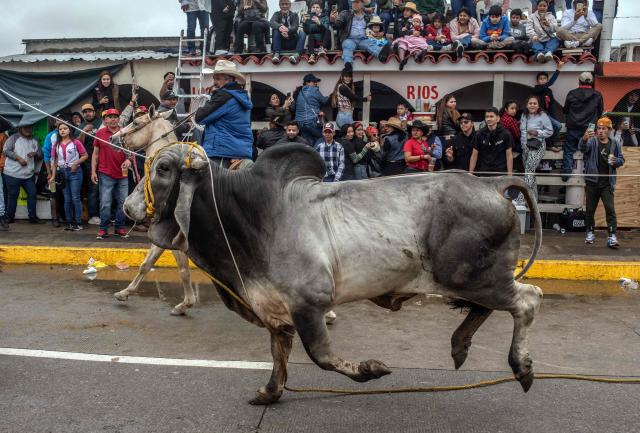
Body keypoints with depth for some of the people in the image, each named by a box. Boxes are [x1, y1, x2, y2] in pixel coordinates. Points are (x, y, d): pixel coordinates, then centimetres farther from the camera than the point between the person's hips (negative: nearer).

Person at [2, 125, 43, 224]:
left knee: (32, 194, 2)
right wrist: (18, 158, -17)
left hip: (29, 174, 4)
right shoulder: (14, 138, -1)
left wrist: (35, 153, -10)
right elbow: (6, 151, -9)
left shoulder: (34, 141, 14)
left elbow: (40, 154, 13)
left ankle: (32, 217, 10)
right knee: (13, 196, 2)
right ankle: (9, 217, 13)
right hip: (13, 173, -4)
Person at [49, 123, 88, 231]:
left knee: (75, 198, -5)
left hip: (74, 172, -4)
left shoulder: (76, 142, -2)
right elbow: (54, 161, 10)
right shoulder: (56, 144, 10)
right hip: (62, 172, 4)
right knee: (67, 199, 9)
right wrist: (53, 175, 4)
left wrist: (76, 163, -16)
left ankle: (78, 223, 0)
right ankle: (69, 222, 15)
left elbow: (85, 156, -3)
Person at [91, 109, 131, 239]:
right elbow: (95, 153, 7)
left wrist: (128, 160, -9)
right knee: (105, 203, -2)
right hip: (105, 174, -2)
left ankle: (120, 228, 18)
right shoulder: (100, 133, 4)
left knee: (122, 203, 7)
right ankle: (103, 229, 7)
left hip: (122, 174, 2)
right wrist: (93, 171, 1)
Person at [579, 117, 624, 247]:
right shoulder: (592, 141, -2)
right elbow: (582, 148, -24)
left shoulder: (615, 143, 4)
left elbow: (621, 160, 12)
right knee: (590, 209, 9)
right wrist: (584, 139, -46)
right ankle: (590, 233, 23)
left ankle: (612, 236, -7)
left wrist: (616, 161, -12)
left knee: (610, 209, -7)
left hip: (607, 183, 0)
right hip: (592, 181, 0)